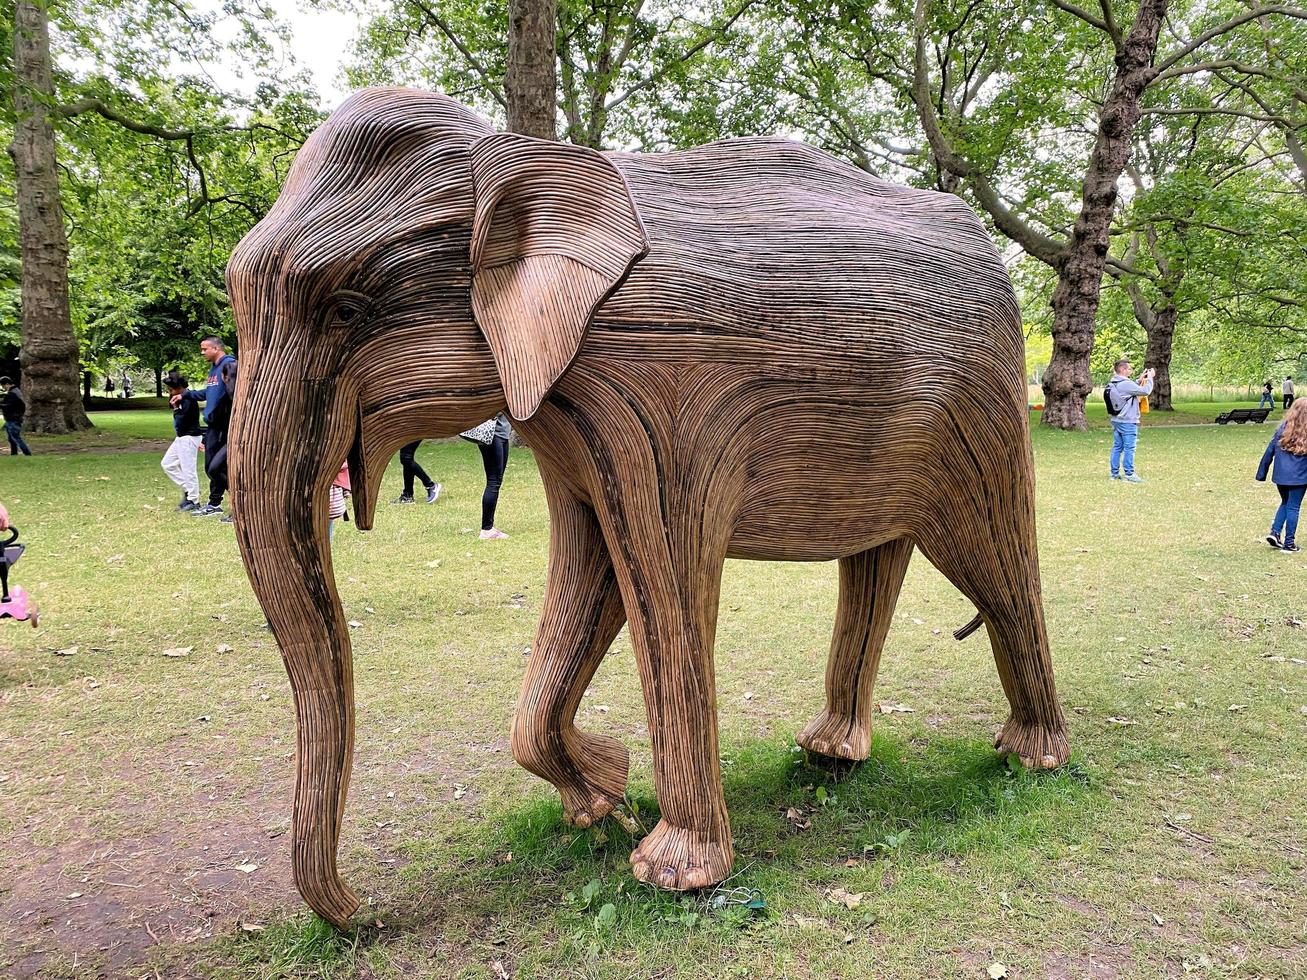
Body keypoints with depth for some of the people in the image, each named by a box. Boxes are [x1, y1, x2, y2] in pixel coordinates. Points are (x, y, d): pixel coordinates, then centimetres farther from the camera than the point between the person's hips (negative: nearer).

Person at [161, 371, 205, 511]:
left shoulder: (188, 400, -18)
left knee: (188, 470, -5)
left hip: (189, 438, -10)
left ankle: (194, 500, 3)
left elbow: (180, 423, -23)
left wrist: (176, 408, -18)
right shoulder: (181, 400, 10)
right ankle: (188, 490, 18)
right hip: (181, 438, 10)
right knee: (167, 464, 15)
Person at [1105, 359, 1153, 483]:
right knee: (1129, 449, -4)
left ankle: (1115, 473, 14)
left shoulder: (1112, 384, 8)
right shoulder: (1125, 384, -19)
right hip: (1128, 422, -9)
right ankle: (1129, 475, -2)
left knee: (1117, 447, 11)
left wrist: (1139, 380, 14)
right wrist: (1150, 378, -1)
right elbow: (1146, 391, -14)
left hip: (1116, 421, 9)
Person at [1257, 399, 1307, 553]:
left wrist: (1262, 473, 8)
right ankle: (1289, 543, 11)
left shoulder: (1283, 429, -2)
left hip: (1280, 476, 3)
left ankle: (1275, 532, 8)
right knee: (1293, 508, 7)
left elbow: (1269, 451, 1)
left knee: (1285, 503, 22)